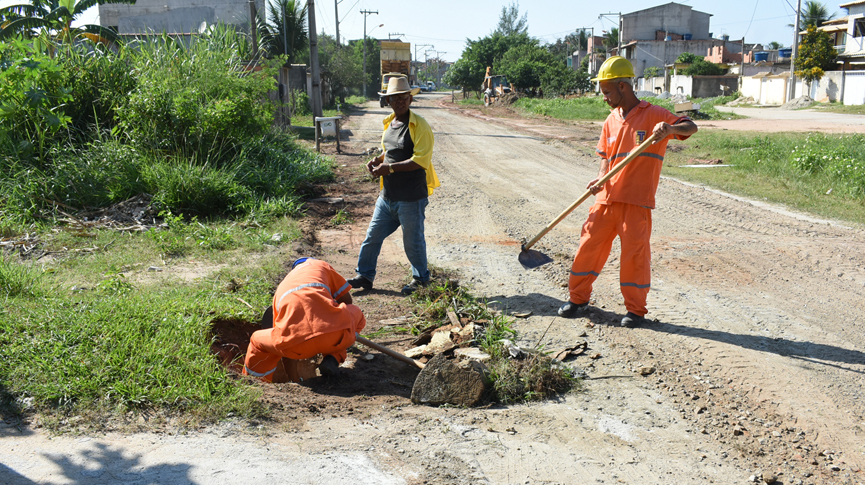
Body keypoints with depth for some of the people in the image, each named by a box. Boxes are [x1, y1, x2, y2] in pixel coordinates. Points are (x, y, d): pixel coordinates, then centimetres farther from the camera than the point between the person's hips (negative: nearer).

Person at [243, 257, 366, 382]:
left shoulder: (281, 289, 35)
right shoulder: (320, 265, 30)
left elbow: (278, 334, 39)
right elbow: (346, 299, 33)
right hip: (335, 336, -2)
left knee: (257, 340, 33)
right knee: (357, 315, 32)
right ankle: (334, 358, 11)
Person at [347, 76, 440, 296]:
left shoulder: (419, 126, -12)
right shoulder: (389, 123, 12)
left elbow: (420, 160, -20)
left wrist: (390, 168, -22)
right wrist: (377, 160, 4)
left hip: (411, 199, -7)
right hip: (387, 196, 7)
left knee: (413, 241, 6)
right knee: (372, 236, 12)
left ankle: (421, 279, 26)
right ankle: (365, 276, 25)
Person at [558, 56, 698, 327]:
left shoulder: (653, 114, -3)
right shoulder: (611, 121, 13)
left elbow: (691, 127, -10)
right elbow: (607, 157, 14)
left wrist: (670, 128, -32)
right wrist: (600, 179, -5)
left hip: (636, 200, -5)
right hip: (607, 197, 5)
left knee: (635, 253, -1)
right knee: (589, 245, 6)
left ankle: (636, 309, 14)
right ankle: (578, 298, 22)